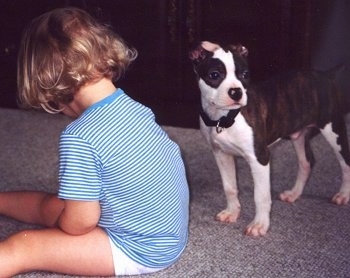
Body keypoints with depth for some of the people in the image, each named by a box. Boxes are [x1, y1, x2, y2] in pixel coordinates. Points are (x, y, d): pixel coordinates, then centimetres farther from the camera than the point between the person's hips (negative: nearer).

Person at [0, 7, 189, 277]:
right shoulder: (133, 107, -5)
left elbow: (79, 224, -20)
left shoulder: (79, 137, -28)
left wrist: (57, 218, 2)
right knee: (49, 204, 23)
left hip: (142, 250, -8)